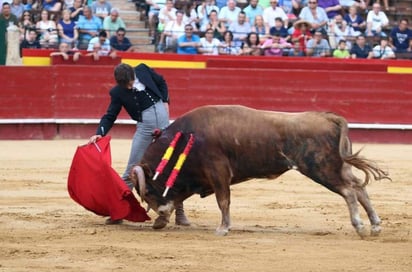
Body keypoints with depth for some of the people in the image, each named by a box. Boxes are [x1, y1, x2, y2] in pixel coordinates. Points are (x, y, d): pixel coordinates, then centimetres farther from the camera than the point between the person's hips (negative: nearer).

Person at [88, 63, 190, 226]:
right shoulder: (117, 93, -6)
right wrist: (99, 133, -20)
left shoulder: (143, 70, -3)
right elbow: (110, 116, -5)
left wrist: (165, 101, 4)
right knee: (132, 169, -3)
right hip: (144, 125, -1)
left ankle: (179, 212, 9)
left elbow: (161, 83, 14)